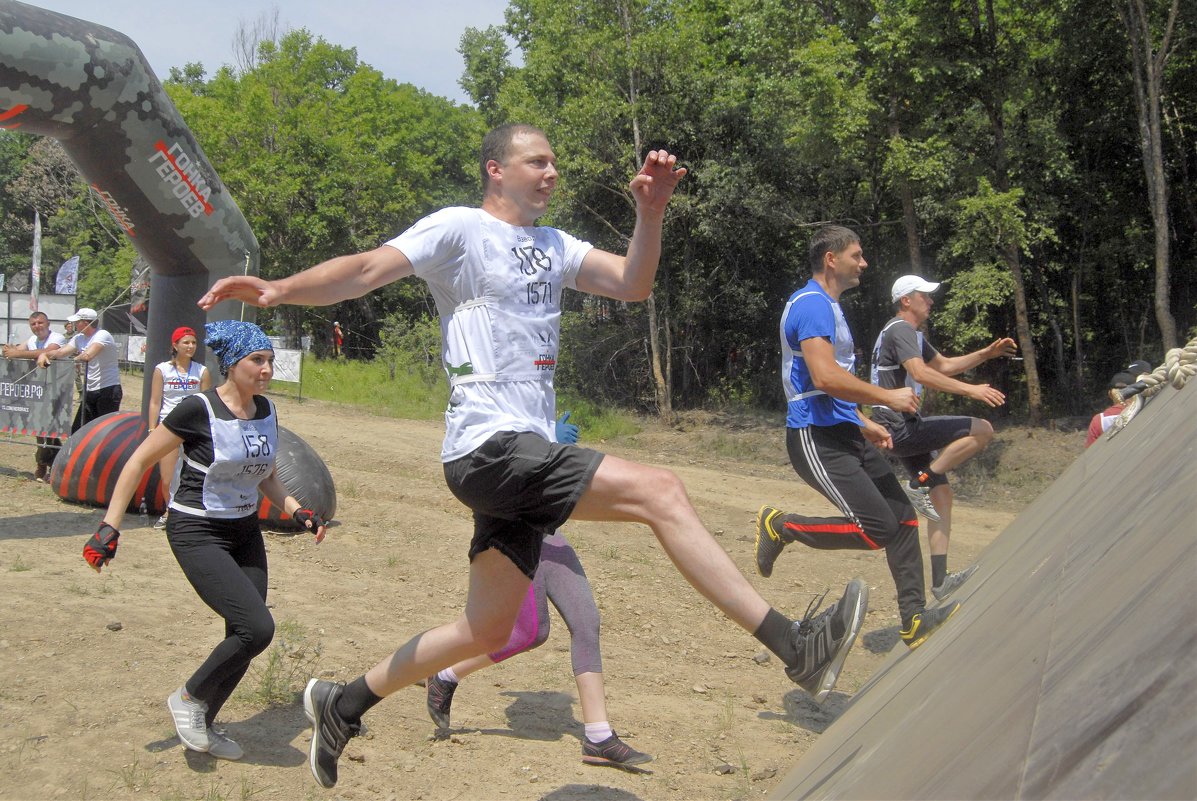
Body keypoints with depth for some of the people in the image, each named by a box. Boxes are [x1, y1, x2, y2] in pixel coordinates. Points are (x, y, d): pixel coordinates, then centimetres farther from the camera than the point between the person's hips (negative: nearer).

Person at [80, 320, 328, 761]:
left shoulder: (266, 411, 3)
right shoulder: (198, 410, -17)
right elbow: (139, 461, -11)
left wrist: (298, 512, 2)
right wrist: (110, 526, -14)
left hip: (245, 533, 7)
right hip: (197, 534, -7)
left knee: (244, 639, 6)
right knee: (257, 627, -17)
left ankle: (203, 724, 26)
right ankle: (189, 697, 7)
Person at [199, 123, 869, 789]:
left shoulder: (553, 246, 20)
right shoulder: (459, 228, -2)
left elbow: (634, 283, 12)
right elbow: (369, 269, -14)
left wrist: (651, 213, -4)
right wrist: (279, 290, -30)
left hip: (526, 454, 9)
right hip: (489, 445, -9)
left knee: (489, 629, 13)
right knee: (660, 492, -20)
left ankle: (342, 704, 28)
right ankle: (795, 645, -18)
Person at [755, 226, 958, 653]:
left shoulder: (828, 306, 20)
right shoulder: (812, 304, -14)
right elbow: (824, 377, -27)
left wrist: (864, 424, 24)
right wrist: (888, 397, -17)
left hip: (845, 434, 10)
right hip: (817, 439, -10)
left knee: (904, 518, 6)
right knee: (877, 528, -16)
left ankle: (915, 619, 12)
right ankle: (782, 526, 0)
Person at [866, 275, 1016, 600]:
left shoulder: (913, 334, 23)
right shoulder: (900, 330, -11)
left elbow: (944, 365, 32)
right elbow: (920, 373, -26)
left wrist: (986, 353, 20)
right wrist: (970, 389, -29)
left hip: (900, 429, 11)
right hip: (901, 427, -11)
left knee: (942, 493, 9)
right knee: (982, 430, -16)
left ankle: (940, 580, 10)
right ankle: (919, 485, -13)